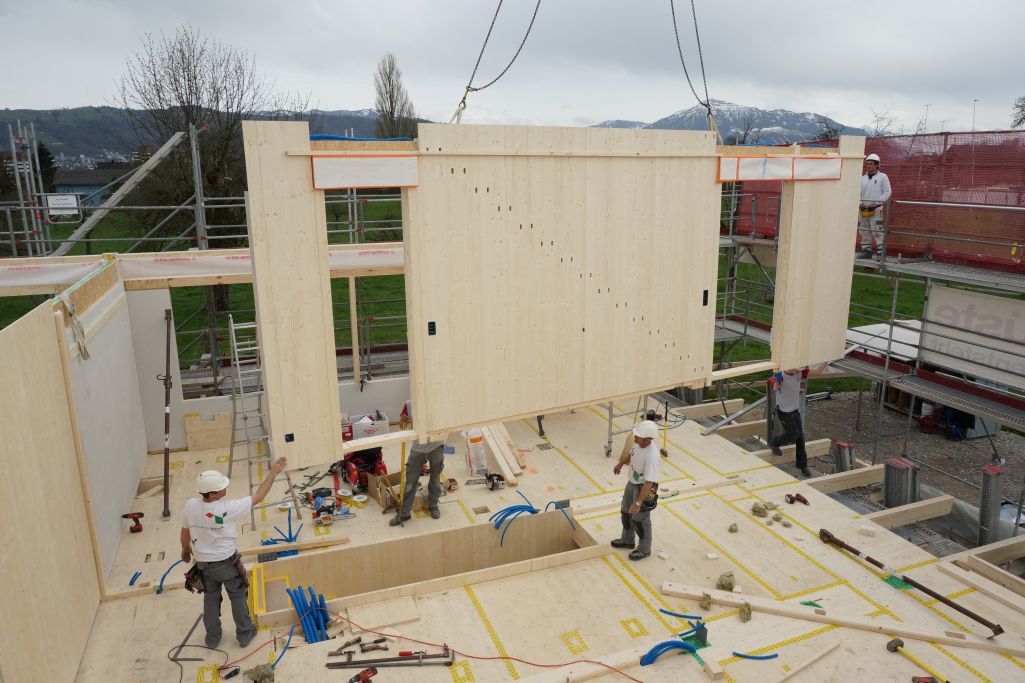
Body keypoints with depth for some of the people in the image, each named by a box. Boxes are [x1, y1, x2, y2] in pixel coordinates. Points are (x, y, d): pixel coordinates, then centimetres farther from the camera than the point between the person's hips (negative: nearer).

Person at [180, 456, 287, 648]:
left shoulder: (190, 506, -18)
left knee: (210, 598, 23)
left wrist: (185, 550, 20)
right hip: (227, 562, -4)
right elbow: (258, 497, -20)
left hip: (203, 563, 4)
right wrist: (273, 473, -13)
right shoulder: (227, 509, -30)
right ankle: (244, 634, 31)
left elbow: (185, 533, 0)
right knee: (238, 596, 18)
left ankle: (212, 637, 38)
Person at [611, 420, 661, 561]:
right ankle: (627, 540, 47)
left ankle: (644, 549, 34)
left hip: (644, 488, -8)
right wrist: (621, 463, 26)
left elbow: (649, 482, -35)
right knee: (625, 512, 24)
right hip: (632, 482, 8)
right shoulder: (638, 443, -14)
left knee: (640, 519, 10)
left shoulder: (652, 456, -37)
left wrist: (638, 502, -34)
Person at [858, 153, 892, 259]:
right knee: (864, 232, 7)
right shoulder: (863, 178, 14)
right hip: (863, 210, 5)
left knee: (877, 232, -9)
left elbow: (887, 192, -2)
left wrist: (876, 203, -13)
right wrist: (859, 203, -4)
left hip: (875, 209, -5)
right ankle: (866, 251, 15)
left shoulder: (882, 177, 2)